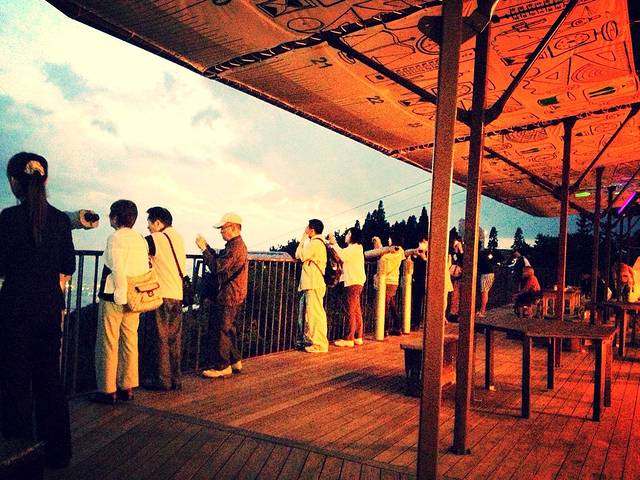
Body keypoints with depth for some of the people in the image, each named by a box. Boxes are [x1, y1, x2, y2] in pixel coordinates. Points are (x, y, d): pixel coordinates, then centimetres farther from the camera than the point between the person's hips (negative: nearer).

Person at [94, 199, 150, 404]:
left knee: (108, 343, 2)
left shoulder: (115, 238, -10)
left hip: (115, 297, -7)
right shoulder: (141, 239, 10)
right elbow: (146, 270, 10)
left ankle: (108, 390, 7)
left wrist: (121, 298, -15)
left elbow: (117, 270, -17)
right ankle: (127, 387, 17)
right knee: (130, 342, 10)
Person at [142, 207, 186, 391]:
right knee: (174, 338, 11)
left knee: (159, 338, 2)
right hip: (177, 294, 7)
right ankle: (175, 378, 18)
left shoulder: (155, 239, -10)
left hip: (161, 294, -7)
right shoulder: (178, 237, 11)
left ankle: (161, 379, 8)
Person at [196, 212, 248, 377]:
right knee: (228, 329, 18)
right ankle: (235, 361, 27)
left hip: (228, 297, -11)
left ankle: (222, 367, 3)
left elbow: (218, 267, -23)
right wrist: (207, 247, 7)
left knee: (220, 330, -4)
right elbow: (221, 261, 15)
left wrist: (204, 249, -15)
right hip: (233, 295, 11)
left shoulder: (235, 247, -19)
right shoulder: (237, 245, 16)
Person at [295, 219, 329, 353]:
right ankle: (308, 340, 25)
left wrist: (303, 238, -5)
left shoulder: (315, 242, -11)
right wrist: (304, 239, 18)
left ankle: (320, 344, -6)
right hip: (308, 284, 11)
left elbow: (301, 255, -13)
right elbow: (298, 255, 19)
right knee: (304, 312, 16)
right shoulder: (315, 242, 21)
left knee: (315, 313, -9)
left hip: (314, 285, -11)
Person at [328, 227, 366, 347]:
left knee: (351, 310, -10)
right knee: (356, 311, 11)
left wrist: (334, 244, -10)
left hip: (354, 282, -10)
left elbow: (342, 255, -22)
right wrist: (333, 245, 9)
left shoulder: (356, 247, -7)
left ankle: (349, 339, -10)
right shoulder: (353, 248, 24)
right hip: (353, 282, 10)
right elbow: (343, 259, 15)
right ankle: (358, 337, 15)